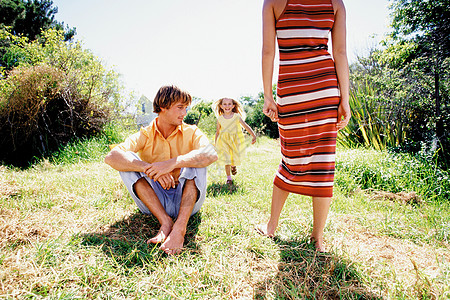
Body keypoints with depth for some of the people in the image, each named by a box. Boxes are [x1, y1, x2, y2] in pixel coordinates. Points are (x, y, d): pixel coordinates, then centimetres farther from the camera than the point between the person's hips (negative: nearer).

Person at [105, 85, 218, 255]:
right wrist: (149, 169, -34)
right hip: (154, 202, 1)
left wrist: (173, 163, -38)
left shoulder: (191, 132, -3)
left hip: (187, 202, -1)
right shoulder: (145, 135, -2)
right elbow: (111, 157, -21)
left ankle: (180, 227, -33)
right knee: (128, 161, -16)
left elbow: (211, 154, -26)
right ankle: (165, 222, -25)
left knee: (196, 160, -22)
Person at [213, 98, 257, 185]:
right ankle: (229, 178, 12)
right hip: (224, 141, 0)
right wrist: (216, 144, 8)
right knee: (226, 160, -3)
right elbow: (217, 131, 5)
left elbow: (246, 126, -10)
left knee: (235, 158, 11)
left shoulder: (236, 116, -10)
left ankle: (233, 166, 47)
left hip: (236, 141, 0)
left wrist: (253, 135, -20)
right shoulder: (220, 118, -5)